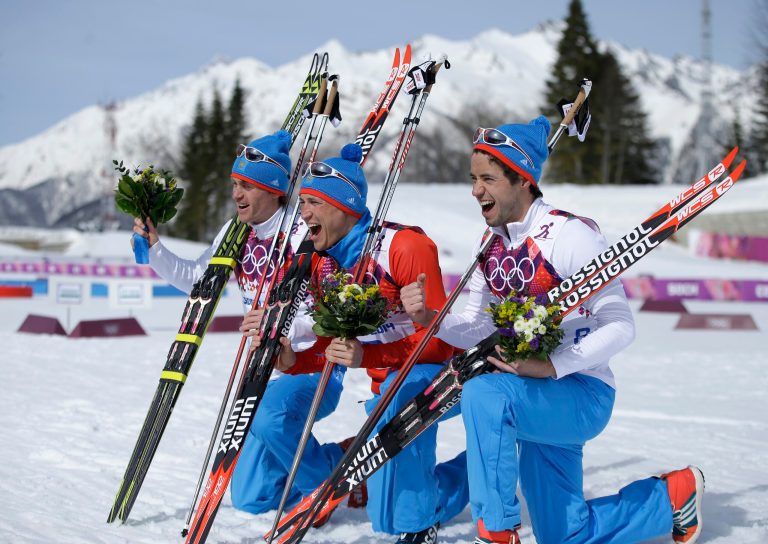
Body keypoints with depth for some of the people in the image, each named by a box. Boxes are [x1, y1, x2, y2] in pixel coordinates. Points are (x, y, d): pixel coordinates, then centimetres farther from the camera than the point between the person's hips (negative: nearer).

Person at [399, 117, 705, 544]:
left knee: (484, 393, -35)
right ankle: (673, 496, 36)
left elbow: (619, 327, -19)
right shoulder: (491, 244, 6)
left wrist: (550, 367, -30)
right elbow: (477, 330, 5)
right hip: (531, 399, 8)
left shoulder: (569, 234, -17)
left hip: (583, 395, -8)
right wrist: (430, 318, -15)